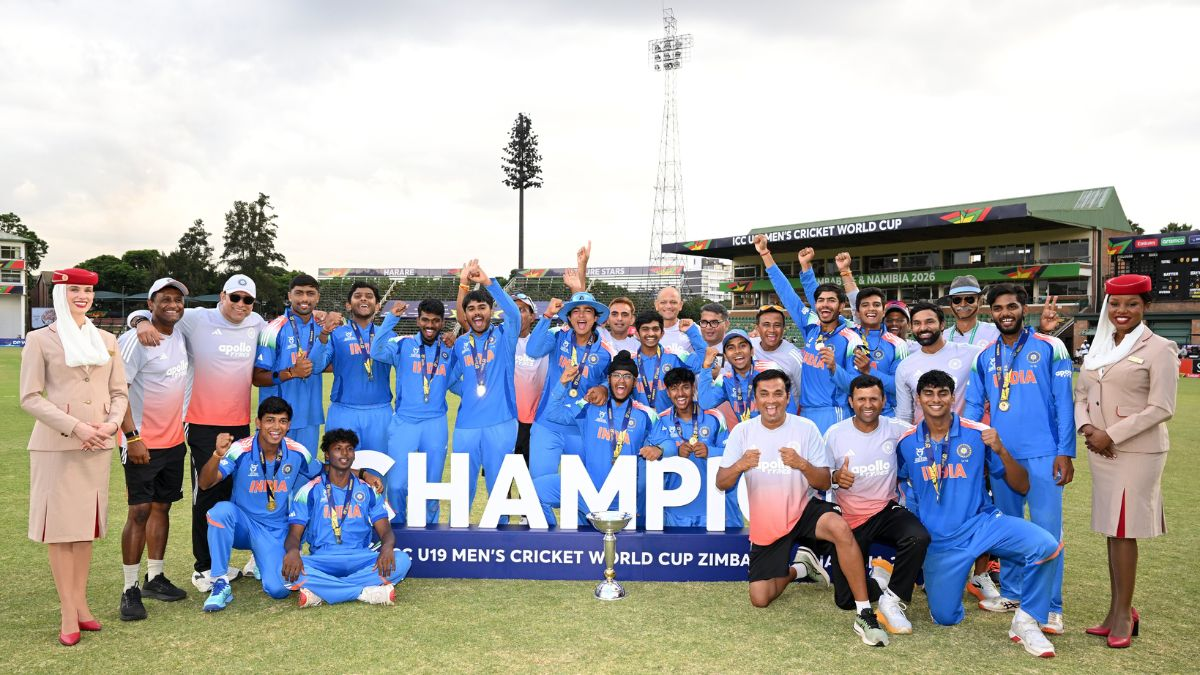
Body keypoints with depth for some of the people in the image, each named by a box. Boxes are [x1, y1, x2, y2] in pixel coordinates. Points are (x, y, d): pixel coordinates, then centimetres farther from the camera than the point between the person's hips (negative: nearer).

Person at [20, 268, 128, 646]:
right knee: (60, 523, 0)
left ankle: (80, 603, 18)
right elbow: (30, 397, -6)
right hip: (56, 443, -4)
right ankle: (68, 614, 6)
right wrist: (75, 427, -15)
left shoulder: (106, 340, 12)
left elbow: (119, 392, 12)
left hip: (98, 444, 4)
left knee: (87, 521, 9)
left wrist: (112, 423, -7)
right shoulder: (40, 340, 0)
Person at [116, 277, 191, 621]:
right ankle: (130, 589, 3)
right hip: (142, 443, -7)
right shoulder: (135, 340, -14)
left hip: (174, 440, 7)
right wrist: (132, 436, -22)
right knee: (139, 511, -5)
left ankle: (154, 578, 22)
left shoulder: (181, 336, 7)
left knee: (162, 506, 12)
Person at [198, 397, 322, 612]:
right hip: (242, 523, -1)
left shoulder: (297, 453, -10)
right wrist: (218, 455, -48)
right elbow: (205, 484, -27)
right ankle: (220, 584, -21)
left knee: (278, 590, -19)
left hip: (276, 530, 1)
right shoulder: (241, 451, -18)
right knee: (222, 510, -36)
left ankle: (265, 564, 20)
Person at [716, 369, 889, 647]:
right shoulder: (742, 431, -7)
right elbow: (721, 483, -8)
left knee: (840, 528, -35)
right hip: (765, 524, 2)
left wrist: (802, 464, -32)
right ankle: (797, 569, 31)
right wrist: (739, 466, -31)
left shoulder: (806, 428, -11)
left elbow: (825, 483, -10)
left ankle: (864, 613, -23)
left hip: (803, 510, -2)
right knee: (759, 599, -1)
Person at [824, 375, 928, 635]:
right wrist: (835, 477, -25)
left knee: (918, 537, -35)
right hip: (849, 519, 0)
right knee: (846, 599, -5)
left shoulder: (896, 429, -5)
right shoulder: (835, 434, -7)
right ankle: (882, 580, 25)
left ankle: (892, 601, -16)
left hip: (886, 510, 1)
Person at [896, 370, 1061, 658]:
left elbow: (1022, 487, -4)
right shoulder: (906, 443, -1)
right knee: (945, 618, 4)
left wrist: (1001, 451, -19)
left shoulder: (978, 434, -6)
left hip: (982, 523, -1)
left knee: (1046, 545, -28)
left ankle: (1026, 622, -8)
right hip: (939, 539, 1)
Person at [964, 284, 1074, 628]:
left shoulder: (1050, 348, -1)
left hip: (1043, 454, -4)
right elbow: (973, 407, 10)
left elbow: (1063, 402, -4)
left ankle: (1051, 608, 6)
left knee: (1047, 531, -3)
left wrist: (1065, 452, -9)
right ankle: (1010, 593, 26)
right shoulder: (984, 356, 9)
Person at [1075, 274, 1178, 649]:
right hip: (1101, 451, 6)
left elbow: (1161, 408, -12)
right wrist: (1086, 427, -5)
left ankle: (1123, 613, 8)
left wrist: (1112, 435, -15)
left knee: (1123, 530, -3)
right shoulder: (1097, 349, 12)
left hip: (1138, 452, -6)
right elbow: (1080, 396, 15)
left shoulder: (1159, 348, -6)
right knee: (1112, 530, 10)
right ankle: (1118, 611, 18)